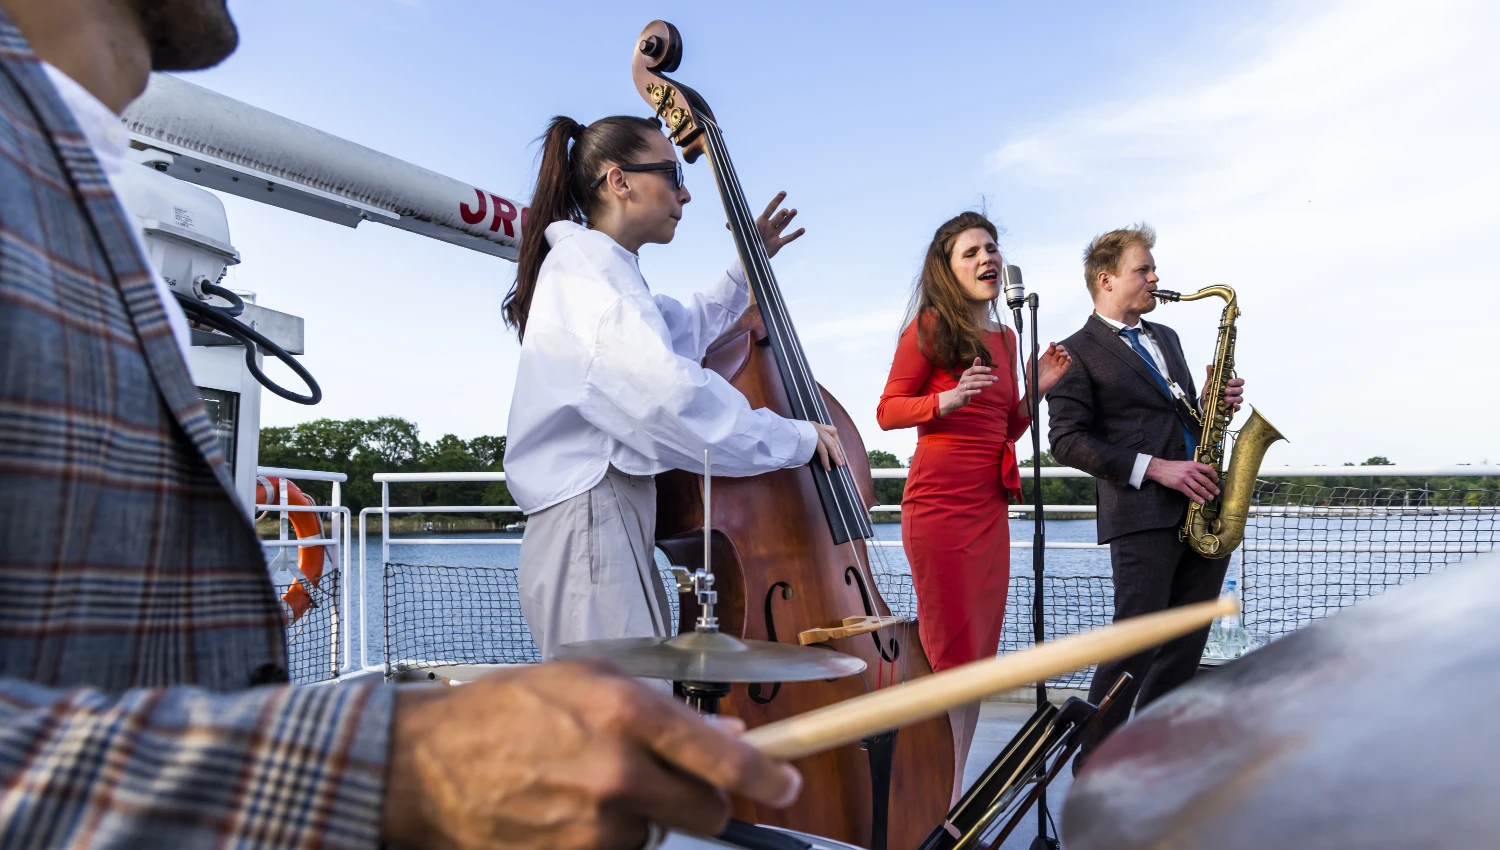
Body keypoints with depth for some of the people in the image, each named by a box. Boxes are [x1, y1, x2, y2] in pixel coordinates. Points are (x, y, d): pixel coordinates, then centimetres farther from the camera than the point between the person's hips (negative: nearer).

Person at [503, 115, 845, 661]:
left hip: (619, 526, 10)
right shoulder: (585, 262, -10)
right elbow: (671, 395, -24)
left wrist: (748, 266, 31)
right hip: (590, 526, -10)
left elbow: (689, 330, 41)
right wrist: (796, 439, -13)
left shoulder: (604, 268, 23)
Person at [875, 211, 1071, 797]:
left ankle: (955, 793, 22)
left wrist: (1037, 390, 6)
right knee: (950, 655, -4)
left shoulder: (1004, 338, 16)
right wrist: (947, 400, -21)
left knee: (980, 654, 10)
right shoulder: (930, 326, -4)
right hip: (940, 501, -7)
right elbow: (888, 410, -6)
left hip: (991, 503, 7)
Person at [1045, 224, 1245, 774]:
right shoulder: (1078, 352, -2)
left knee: (1185, 645, 11)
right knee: (1136, 642, -6)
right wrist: (1153, 468, -17)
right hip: (1143, 514, -7)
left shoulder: (1166, 338, 22)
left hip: (1204, 507, 7)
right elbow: (1067, 440, -11)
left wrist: (1218, 402, 6)